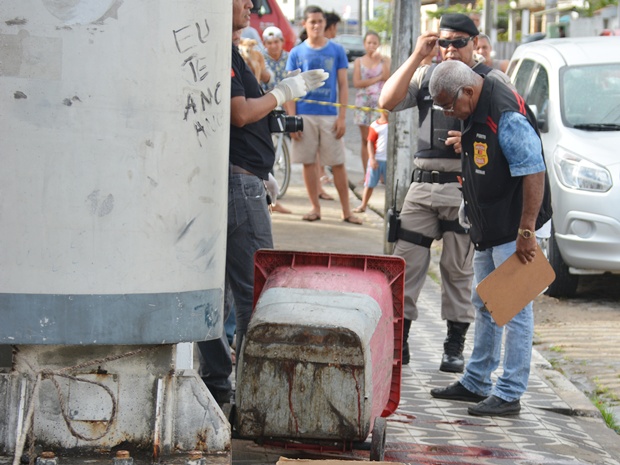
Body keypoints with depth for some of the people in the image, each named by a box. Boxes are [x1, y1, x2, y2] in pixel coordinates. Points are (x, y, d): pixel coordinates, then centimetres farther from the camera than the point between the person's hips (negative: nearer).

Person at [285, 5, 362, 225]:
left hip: (329, 115, -1)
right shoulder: (297, 53, 6)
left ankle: (346, 210, 6)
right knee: (308, 162, 4)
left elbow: (343, 85, 6)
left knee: (338, 163, 0)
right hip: (304, 114, 1)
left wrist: (342, 117, -3)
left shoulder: (336, 51, 6)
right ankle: (315, 208, 13)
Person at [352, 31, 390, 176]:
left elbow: (387, 77, -8)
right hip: (363, 102, 1)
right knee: (366, 140, 2)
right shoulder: (359, 61, 10)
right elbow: (356, 83, -2)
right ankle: (367, 175, 4)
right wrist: (376, 79, -6)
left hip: (380, 102, -1)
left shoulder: (385, 60, 8)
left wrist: (380, 59, -9)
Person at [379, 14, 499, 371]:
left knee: (458, 269, 3)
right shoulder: (425, 75, 14)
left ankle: (455, 347, 12)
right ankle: (399, 339, 6)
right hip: (423, 182, 4)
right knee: (406, 262, 0)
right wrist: (417, 56, -5)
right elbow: (388, 101, 0)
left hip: (464, 187, -4)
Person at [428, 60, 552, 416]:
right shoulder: (476, 111, 7)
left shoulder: (507, 116, -23)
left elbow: (534, 173, -25)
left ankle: (509, 394, -1)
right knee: (485, 305, 17)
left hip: (513, 228, -10)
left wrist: (526, 231, -26)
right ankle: (476, 383, 28)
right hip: (489, 227, 10)